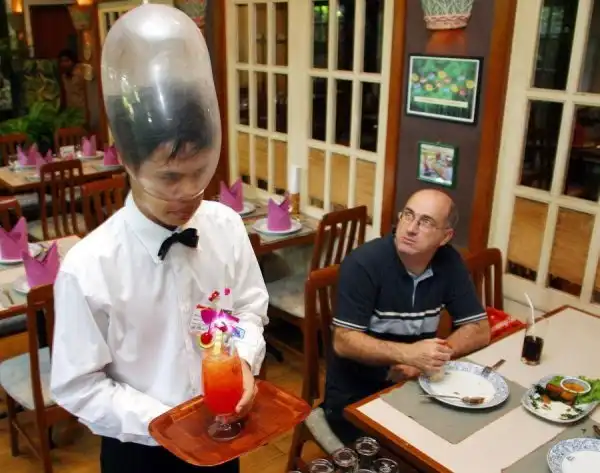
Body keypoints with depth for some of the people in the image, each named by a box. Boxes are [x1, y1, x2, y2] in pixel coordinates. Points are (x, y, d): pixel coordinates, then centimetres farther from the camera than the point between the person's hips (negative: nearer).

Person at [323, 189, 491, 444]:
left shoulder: (449, 262, -5)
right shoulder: (363, 263, -19)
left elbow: (479, 331, -4)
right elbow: (344, 341, -21)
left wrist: (423, 360, -19)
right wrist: (407, 353, -35)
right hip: (355, 395, -4)